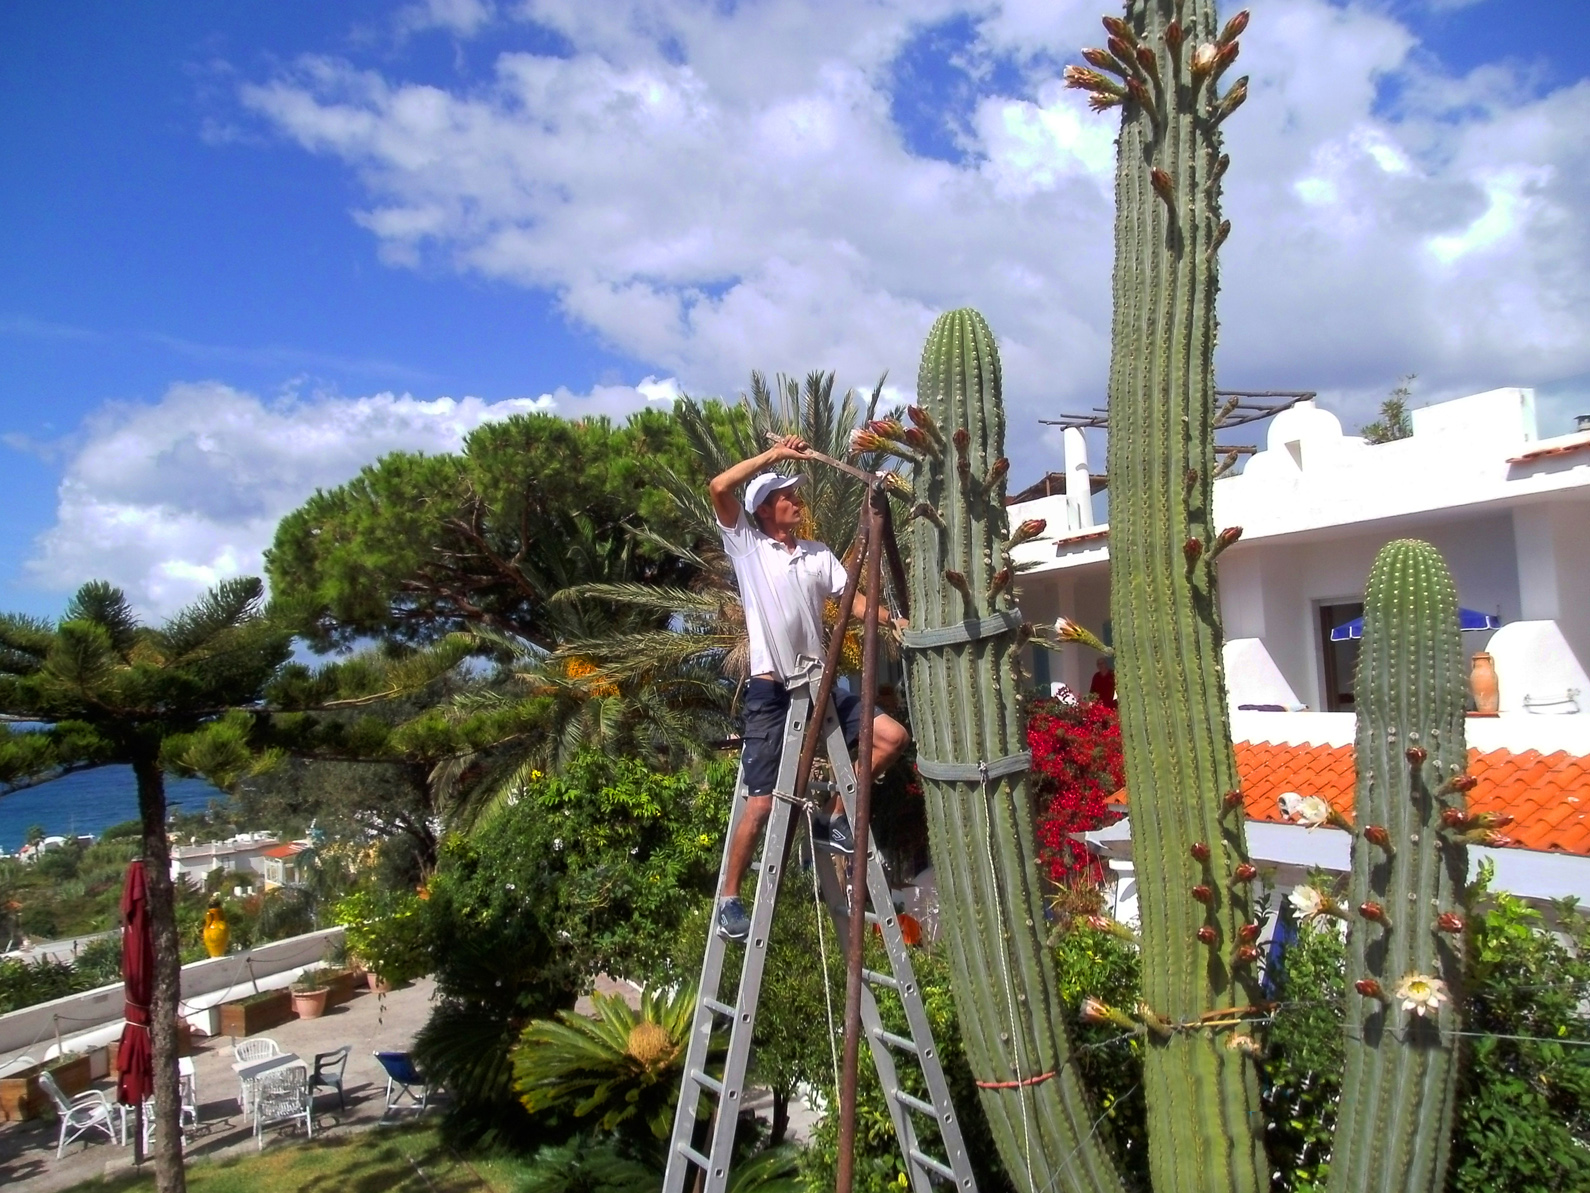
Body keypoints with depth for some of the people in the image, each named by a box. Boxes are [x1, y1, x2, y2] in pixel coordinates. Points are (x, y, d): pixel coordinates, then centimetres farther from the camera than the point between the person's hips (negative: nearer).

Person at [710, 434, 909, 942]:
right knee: (762, 802, -4)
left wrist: (892, 620, -13)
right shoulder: (746, 545, -1)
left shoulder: (818, 554, 12)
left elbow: (853, 598, 3)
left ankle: (837, 819, 13)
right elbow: (719, 488, -14)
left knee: (892, 735, -3)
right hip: (770, 691, -5)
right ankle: (729, 897, 13)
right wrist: (774, 454, -11)